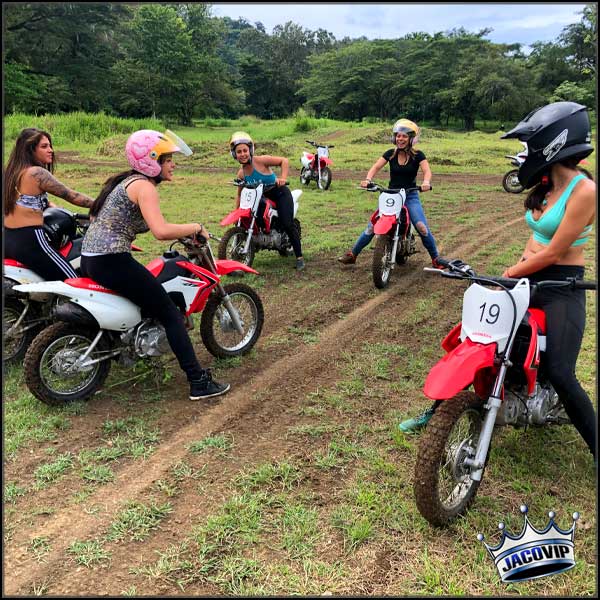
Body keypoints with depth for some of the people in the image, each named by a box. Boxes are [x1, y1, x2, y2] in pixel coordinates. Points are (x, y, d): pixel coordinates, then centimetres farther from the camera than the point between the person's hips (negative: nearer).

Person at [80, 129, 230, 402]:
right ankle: (199, 382, -5)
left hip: (89, 259, 10)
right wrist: (196, 227, -13)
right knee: (171, 314, -4)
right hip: (112, 261, -10)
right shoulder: (144, 186, -12)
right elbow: (161, 231, -27)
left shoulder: (127, 179, 17)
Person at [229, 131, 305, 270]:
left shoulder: (261, 161, -19)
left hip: (280, 193, -6)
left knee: (287, 225, -18)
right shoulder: (241, 173, -3)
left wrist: (283, 178, -33)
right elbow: (240, 194, 8)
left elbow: (284, 161, -19)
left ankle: (299, 257, -6)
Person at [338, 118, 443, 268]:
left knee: (422, 227, -19)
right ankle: (352, 254, 5)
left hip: (410, 195, -2)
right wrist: (368, 179, -28)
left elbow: (427, 170, -16)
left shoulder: (417, 155, -3)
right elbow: (376, 167, -7)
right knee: (372, 225, -6)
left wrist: (426, 182, -39)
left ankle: (435, 259, -3)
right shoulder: (390, 153, 3)